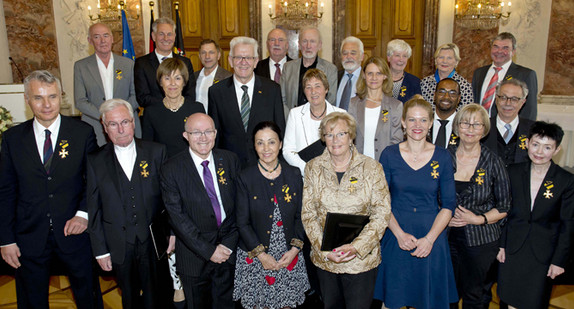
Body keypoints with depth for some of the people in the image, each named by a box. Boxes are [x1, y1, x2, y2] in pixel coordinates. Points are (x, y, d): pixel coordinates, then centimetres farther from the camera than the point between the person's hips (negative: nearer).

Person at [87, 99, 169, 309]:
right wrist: (100, 250, -1)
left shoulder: (156, 152, -3)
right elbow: (93, 209, 0)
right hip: (119, 247, 0)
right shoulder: (96, 161, -2)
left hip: (153, 242, 0)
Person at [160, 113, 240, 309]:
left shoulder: (230, 160, -4)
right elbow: (177, 217, -15)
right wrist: (208, 251, -16)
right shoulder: (171, 169, -13)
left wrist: (229, 243, -9)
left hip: (229, 249, 2)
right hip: (194, 255, -2)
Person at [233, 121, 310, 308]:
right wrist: (261, 254, -12)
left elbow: (300, 216, 3)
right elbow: (242, 223, -6)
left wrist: (295, 249, -8)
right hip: (255, 257, -2)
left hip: (289, 256, 2)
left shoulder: (294, 175, 0)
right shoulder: (245, 178, -7)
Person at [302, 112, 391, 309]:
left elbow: (382, 214, -7)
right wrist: (324, 250, -12)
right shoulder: (313, 168, 1)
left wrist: (356, 247, -18)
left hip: (362, 260, -2)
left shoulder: (371, 168, -5)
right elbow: (308, 214, 0)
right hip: (324, 260, 2)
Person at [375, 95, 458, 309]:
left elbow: (448, 205, -1)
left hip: (431, 238, 1)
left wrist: (429, 239, -12)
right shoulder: (389, 155, -3)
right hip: (396, 236, 0)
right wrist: (400, 233, -13)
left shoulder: (442, 157, -1)